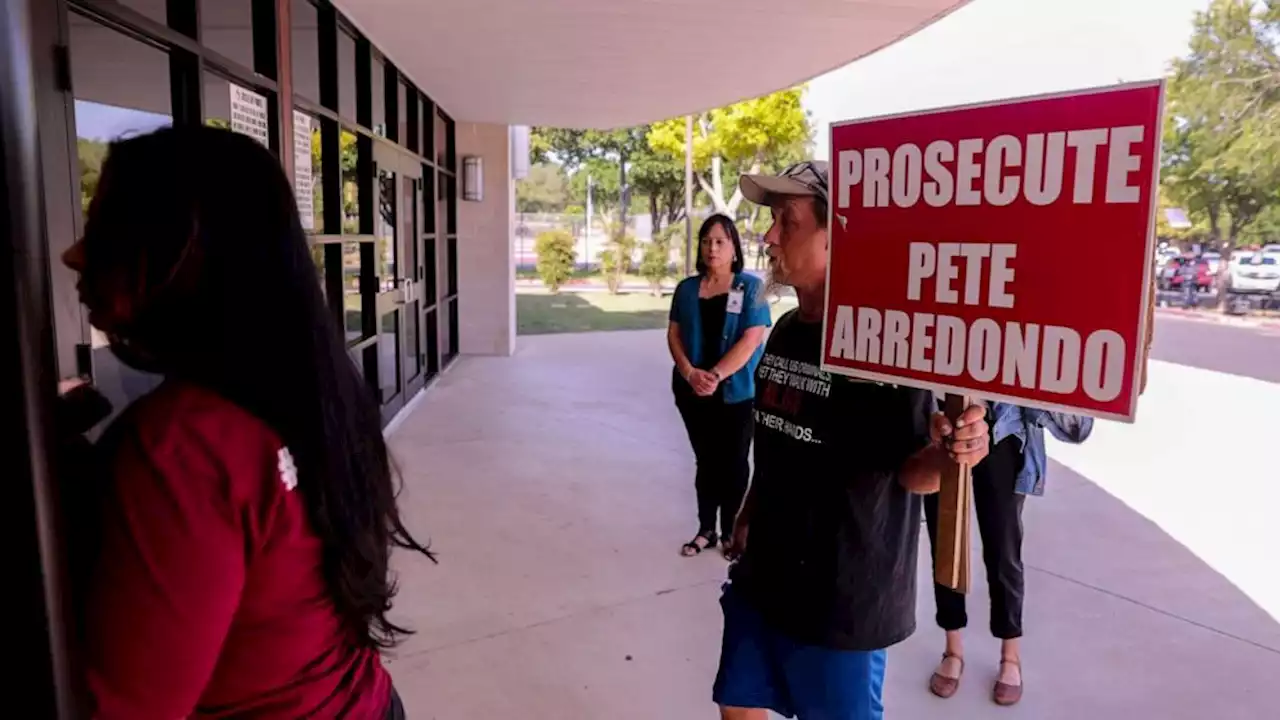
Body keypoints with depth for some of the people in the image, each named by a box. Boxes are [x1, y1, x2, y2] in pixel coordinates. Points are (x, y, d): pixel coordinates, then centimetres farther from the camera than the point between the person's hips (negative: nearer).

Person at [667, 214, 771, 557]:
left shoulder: (751, 287, -4)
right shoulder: (687, 288, 7)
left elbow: (751, 340, -13)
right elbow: (674, 335, 4)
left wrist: (716, 375, -22)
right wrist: (690, 373, -13)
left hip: (736, 392, -3)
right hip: (693, 392, 3)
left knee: (733, 464, 7)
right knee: (705, 462, 14)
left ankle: (731, 533, 21)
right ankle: (705, 530, 25)